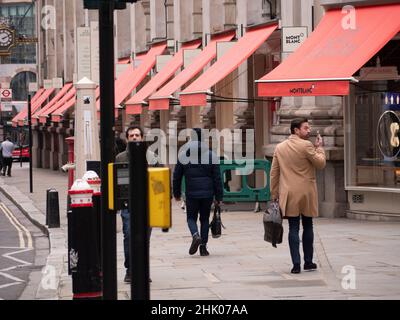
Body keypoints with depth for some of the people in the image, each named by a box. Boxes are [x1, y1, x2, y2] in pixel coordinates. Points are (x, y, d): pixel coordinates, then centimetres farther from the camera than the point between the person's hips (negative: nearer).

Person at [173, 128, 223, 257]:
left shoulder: (183, 155, -1)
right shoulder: (211, 155, 0)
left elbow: (177, 176, 4)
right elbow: (217, 177, 0)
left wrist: (176, 193, 15)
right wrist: (218, 196, 5)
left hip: (191, 194, -1)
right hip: (208, 193, 1)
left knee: (191, 218, 12)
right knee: (205, 218, 12)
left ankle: (196, 235, -18)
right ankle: (203, 247, 9)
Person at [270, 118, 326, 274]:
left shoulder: (279, 147, 6)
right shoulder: (306, 146, -10)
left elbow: (274, 172, 8)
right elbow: (321, 163, -5)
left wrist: (274, 194, 13)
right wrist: (319, 147, 8)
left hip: (289, 194, 3)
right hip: (306, 193, -3)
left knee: (293, 228, 2)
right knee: (307, 227, 10)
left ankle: (296, 264, -4)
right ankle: (308, 262, 16)